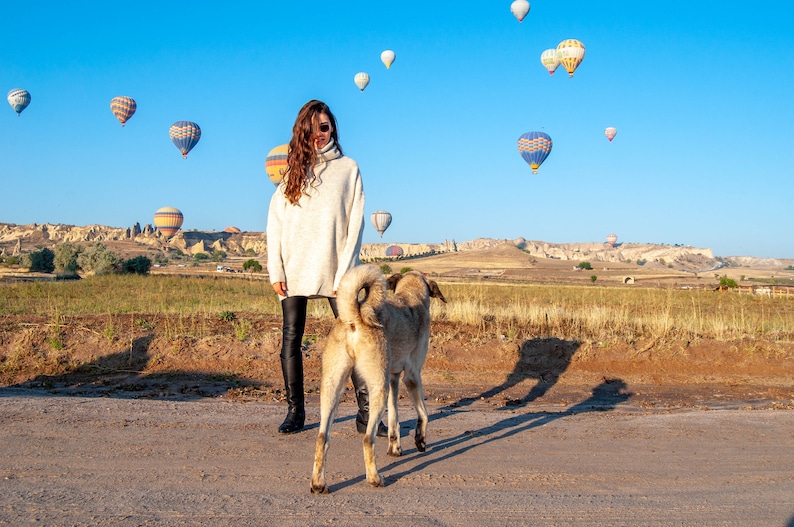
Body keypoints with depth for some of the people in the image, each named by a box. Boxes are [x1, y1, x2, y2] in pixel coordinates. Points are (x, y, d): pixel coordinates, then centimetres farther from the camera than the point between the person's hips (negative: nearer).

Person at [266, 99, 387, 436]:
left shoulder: (348, 168, 7)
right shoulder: (294, 171, 11)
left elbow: (356, 222, 1)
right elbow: (275, 222, 6)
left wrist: (344, 271, -9)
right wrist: (275, 270, -4)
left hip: (334, 269, -2)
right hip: (294, 268, 2)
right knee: (291, 339, 2)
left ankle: (365, 414, 0)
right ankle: (295, 411, 13)